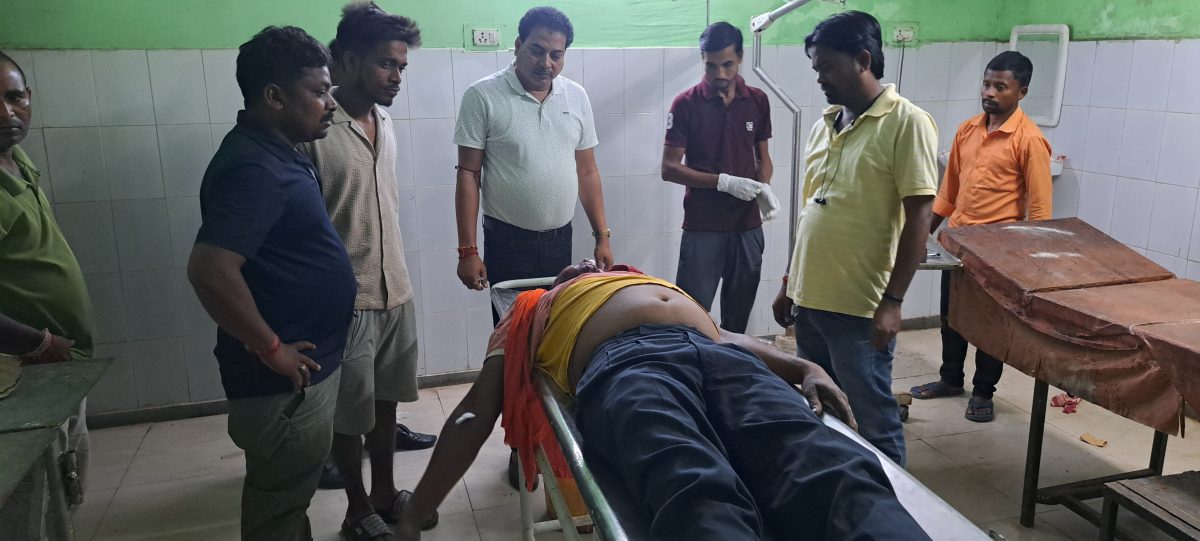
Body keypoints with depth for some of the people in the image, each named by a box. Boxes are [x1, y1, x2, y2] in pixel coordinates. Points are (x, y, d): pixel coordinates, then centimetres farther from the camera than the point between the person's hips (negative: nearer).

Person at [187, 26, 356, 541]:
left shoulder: (274, 153, 8)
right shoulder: (253, 168, -23)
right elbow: (210, 271, -34)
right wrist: (271, 349, -23)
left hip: (307, 366, 9)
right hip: (283, 380, -9)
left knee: (290, 495, 25)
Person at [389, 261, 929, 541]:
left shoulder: (661, 285, 45)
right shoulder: (536, 309, 35)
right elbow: (476, 413, 25)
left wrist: (804, 367, 13)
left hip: (721, 358, 4)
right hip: (625, 363, -4)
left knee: (841, 476, -30)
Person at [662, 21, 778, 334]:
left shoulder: (758, 101, 4)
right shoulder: (686, 104, -7)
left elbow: (762, 156, 14)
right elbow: (669, 168, -8)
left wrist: (764, 188, -8)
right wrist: (724, 182, -18)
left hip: (747, 225, 4)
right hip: (702, 227, -3)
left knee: (739, 315, 13)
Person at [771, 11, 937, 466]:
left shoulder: (907, 123, -10)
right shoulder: (824, 124, 11)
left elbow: (918, 218, -13)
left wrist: (892, 302, -17)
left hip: (860, 308, -7)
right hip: (809, 299, 7)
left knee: (872, 424, 5)